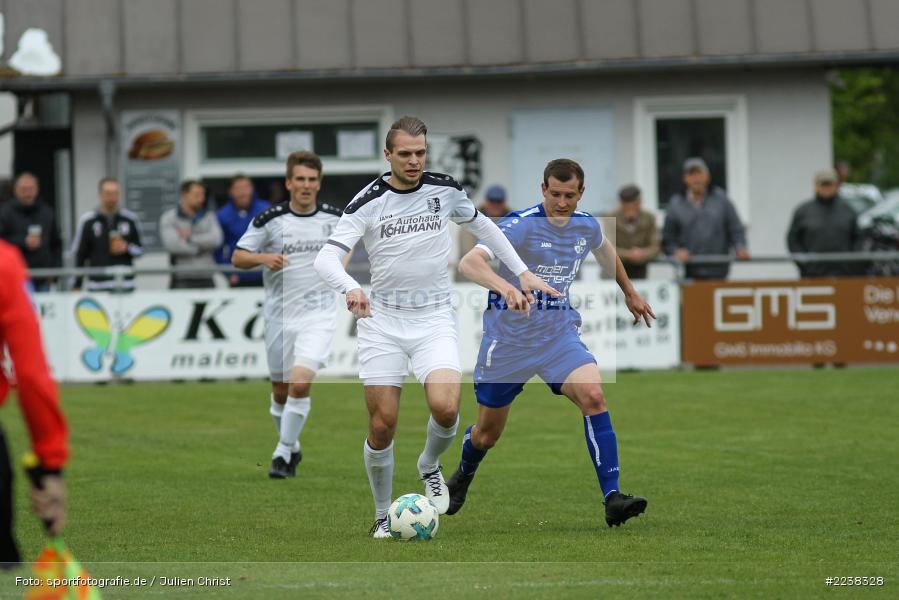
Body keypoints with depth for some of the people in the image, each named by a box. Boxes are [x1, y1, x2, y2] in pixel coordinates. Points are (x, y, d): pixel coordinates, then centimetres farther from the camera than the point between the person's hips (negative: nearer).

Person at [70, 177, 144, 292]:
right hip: (98, 286, -2)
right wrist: (77, 286, 2)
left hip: (125, 286, 2)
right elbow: (79, 255, 4)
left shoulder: (130, 219, 6)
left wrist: (127, 248, -8)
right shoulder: (87, 221, 2)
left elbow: (140, 249, 15)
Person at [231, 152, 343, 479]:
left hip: (319, 313, -1)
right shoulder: (270, 219, -5)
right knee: (280, 391, 9)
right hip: (280, 314, 1)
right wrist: (263, 258, -20)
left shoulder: (334, 218, -1)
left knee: (301, 382, -19)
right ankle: (292, 448, 33)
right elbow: (237, 256, -2)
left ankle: (283, 453, -7)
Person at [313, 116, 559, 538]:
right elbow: (326, 258, -18)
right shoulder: (368, 203, -8)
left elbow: (481, 225, 20)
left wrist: (522, 272, 17)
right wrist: (350, 288, -38)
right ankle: (384, 516, 18)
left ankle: (429, 467, 11)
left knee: (446, 408, -22)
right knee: (382, 426, -3)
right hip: (382, 320, -1)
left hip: (435, 318, 1)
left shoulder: (444, 189, 0)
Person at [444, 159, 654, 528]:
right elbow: (469, 262, -35)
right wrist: (505, 287, -54)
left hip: (559, 332, 3)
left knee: (592, 396, -25)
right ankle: (462, 477, 46)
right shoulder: (520, 225, -20)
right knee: (487, 433, 9)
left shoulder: (587, 226, 0)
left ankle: (612, 499, -26)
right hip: (509, 335, -3)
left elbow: (604, 249, 26)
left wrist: (629, 292, 37)